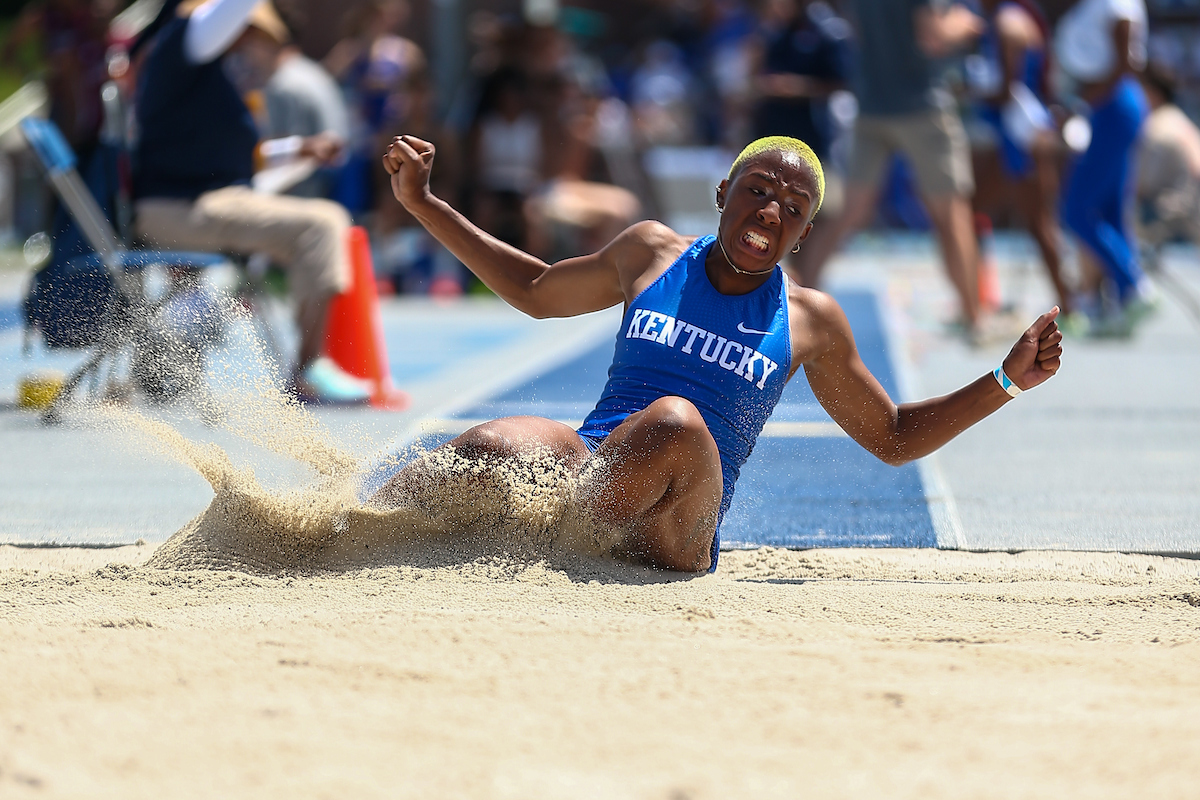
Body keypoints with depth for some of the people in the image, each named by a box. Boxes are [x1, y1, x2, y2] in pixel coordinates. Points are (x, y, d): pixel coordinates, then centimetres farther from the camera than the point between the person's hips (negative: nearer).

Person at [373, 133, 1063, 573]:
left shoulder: (809, 321, 14)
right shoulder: (651, 255, 18)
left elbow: (894, 438, 25)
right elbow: (538, 293, 34)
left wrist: (1008, 378, 11)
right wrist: (423, 204, 30)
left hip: (679, 532, -1)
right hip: (582, 459, 1)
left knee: (676, 423, -38)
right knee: (491, 449, -37)